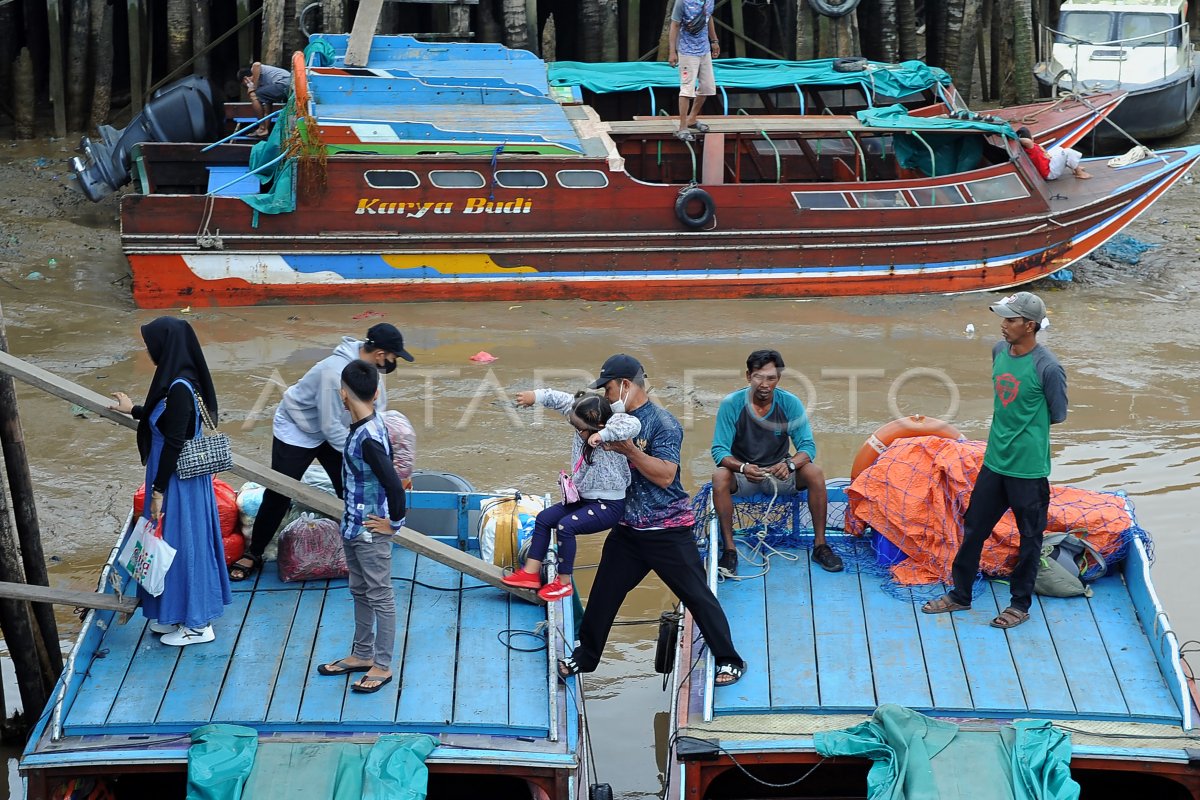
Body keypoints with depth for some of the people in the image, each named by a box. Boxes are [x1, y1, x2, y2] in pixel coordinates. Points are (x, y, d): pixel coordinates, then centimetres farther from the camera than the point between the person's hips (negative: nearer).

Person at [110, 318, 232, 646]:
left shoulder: (179, 388, -25)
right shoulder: (182, 381, 3)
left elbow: (173, 443, -23)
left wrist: (158, 490, -18)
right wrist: (134, 410, 32)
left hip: (179, 481, -10)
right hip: (183, 477, 10)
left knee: (182, 543, 2)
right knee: (176, 541, 19)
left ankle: (197, 624, 14)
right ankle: (178, 613, 32)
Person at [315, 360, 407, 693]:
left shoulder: (369, 437, -26)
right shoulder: (362, 428, 4)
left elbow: (393, 483, -31)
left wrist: (395, 522, -18)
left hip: (371, 532, -10)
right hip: (354, 528, 10)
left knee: (380, 597, 2)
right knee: (360, 592, 20)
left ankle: (382, 666, 12)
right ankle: (362, 654, 34)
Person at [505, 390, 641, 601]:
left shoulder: (612, 428, -24)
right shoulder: (583, 422, -2)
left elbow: (633, 425, -45)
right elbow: (563, 400, 9)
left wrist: (602, 434, -49)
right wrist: (536, 396, 4)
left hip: (609, 505, -9)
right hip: (584, 498, 9)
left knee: (566, 525, -24)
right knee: (543, 519, 6)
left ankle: (564, 583, -12)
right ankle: (531, 573, 8)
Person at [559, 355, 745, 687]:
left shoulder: (663, 423, -15)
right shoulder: (618, 421, 7)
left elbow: (665, 475, -22)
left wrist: (629, 450, -27)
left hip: (667, 531, -7)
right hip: (628, 528, 7)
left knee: (697, 595, 0)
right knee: (603, 593, 11)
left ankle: (729, 661, 11)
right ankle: (585, 657, 27)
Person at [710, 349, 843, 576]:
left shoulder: (790, 403, -11)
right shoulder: (731, 404, -15)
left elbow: (808, 446, -14)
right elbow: (719, 450, -17)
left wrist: (789, 464, -37)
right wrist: (742, 467, -38)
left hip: (779, 473, 1)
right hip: (743, 473, -1)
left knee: (815, 473, -26)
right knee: (719, 477, -33)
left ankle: (820, 545, -15)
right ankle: (729, 549, -25)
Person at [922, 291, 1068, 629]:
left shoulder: (1048, 368, -19)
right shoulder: (1000, 351, 2)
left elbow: (1058, 416, -7)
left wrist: (1025, 427, 4)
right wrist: (1006, 427, 10)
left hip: (1029, 468, -7)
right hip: (994, 461, 7)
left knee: (1029, 537, 9)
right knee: (974, 528, 15)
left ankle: (1021, 604, 24)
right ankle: (960, 595, 30)